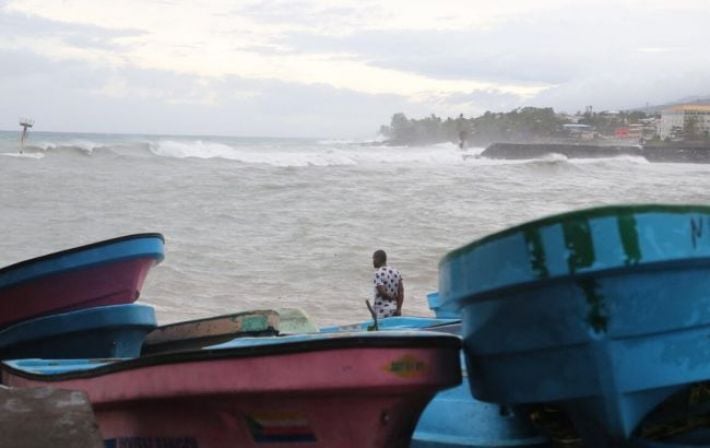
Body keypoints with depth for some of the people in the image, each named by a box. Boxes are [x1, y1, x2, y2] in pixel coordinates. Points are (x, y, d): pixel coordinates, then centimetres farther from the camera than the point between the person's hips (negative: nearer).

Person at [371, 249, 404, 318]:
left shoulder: (378, 274, -11)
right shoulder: (396, 272, 9)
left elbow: (382, 292, -21)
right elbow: (401, 292, 5)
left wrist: (391, 297, -1)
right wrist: (398, 309, 2)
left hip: (382, 311, -7)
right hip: (394, 309, 7)